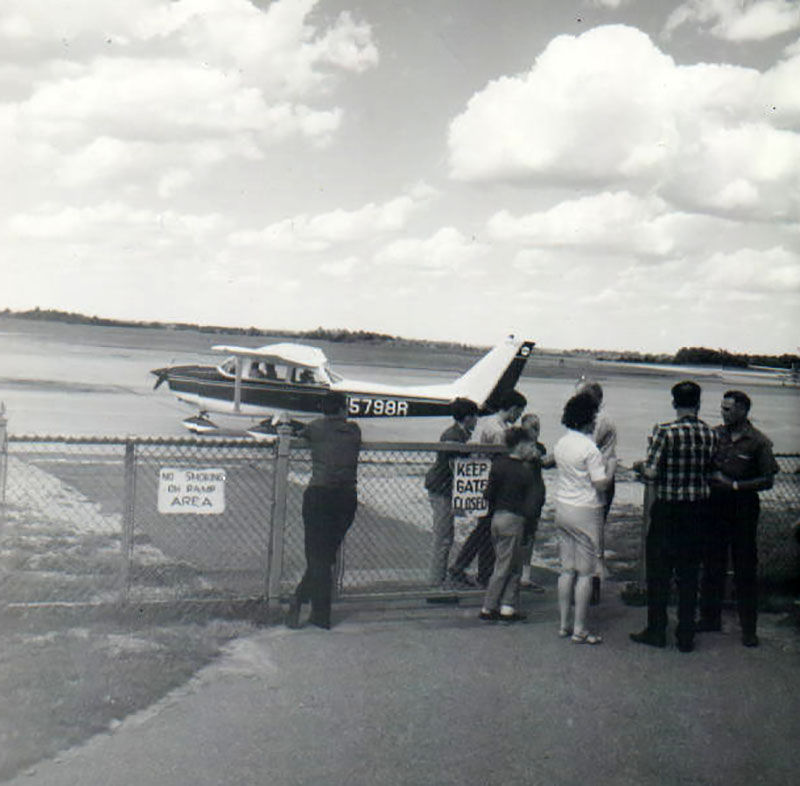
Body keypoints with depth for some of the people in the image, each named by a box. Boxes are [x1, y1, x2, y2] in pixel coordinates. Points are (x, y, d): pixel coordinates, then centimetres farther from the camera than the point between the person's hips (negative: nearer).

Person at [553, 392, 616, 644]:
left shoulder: (561, 444, 6)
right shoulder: (589, 448, -18)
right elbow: (601, 484, -19)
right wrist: (611, 467, -1)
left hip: (562, 508, 7)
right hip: (585, 512, -7)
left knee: (567, 569, 13)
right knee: (585, 573, 1)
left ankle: (564, 624, 18)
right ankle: (579, 629, 5)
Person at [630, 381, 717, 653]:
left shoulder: (665, 432, -15)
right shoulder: (710, 433, -2)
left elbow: (651, 472, -16)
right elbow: (709, 471, 3)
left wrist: (639, 466, 4)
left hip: (668, 508, -4)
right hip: (698, 508, 4)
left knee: (658, 571, 9)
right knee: (689, 573, 11)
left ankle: (657, 631, 16)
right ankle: (686, 636, 15)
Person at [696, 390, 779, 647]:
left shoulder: (758, 442, -6)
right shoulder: (715, 434, 6)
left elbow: (767, 481, -8)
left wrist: (734, 485, -16)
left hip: (743, 510, -4)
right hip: (715, 507, 4)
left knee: (745, 569, 2)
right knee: (712, 565, 10)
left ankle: (748, 628, 10)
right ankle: (710, 618, 23)